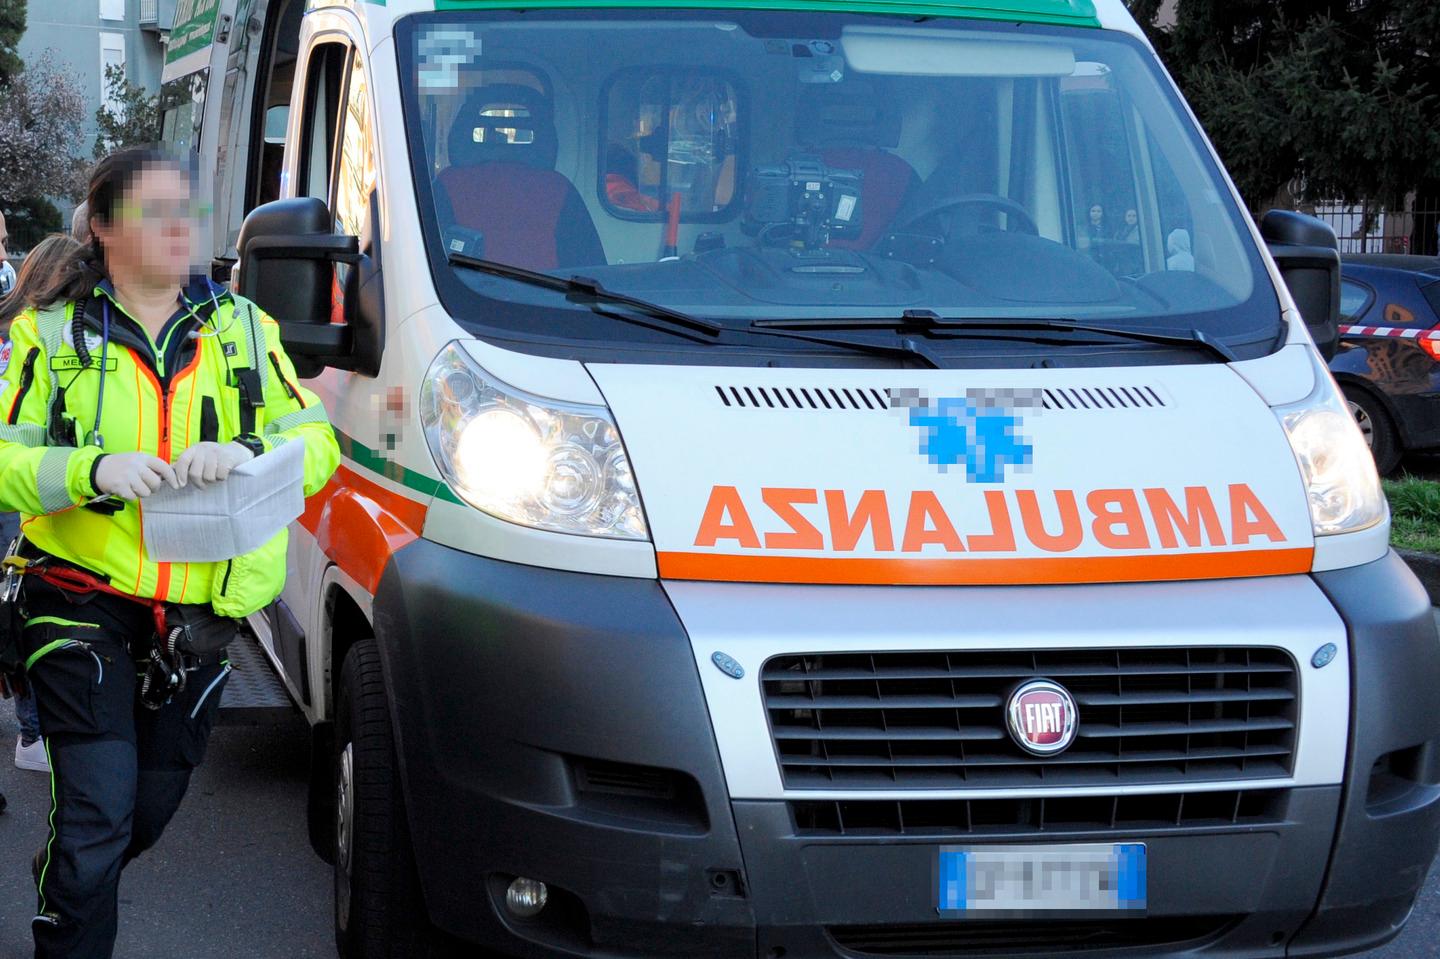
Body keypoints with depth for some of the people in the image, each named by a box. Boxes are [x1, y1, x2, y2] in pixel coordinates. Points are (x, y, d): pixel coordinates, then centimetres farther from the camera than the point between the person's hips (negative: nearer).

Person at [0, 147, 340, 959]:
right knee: (99, 809, -14)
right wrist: (93, 469, -23)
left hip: (196, 616, 3)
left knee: (152, 808, 14)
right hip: (84, 606, -3)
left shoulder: (243, 329, 10)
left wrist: (244, 453, -18)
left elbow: (318, 443, 3)